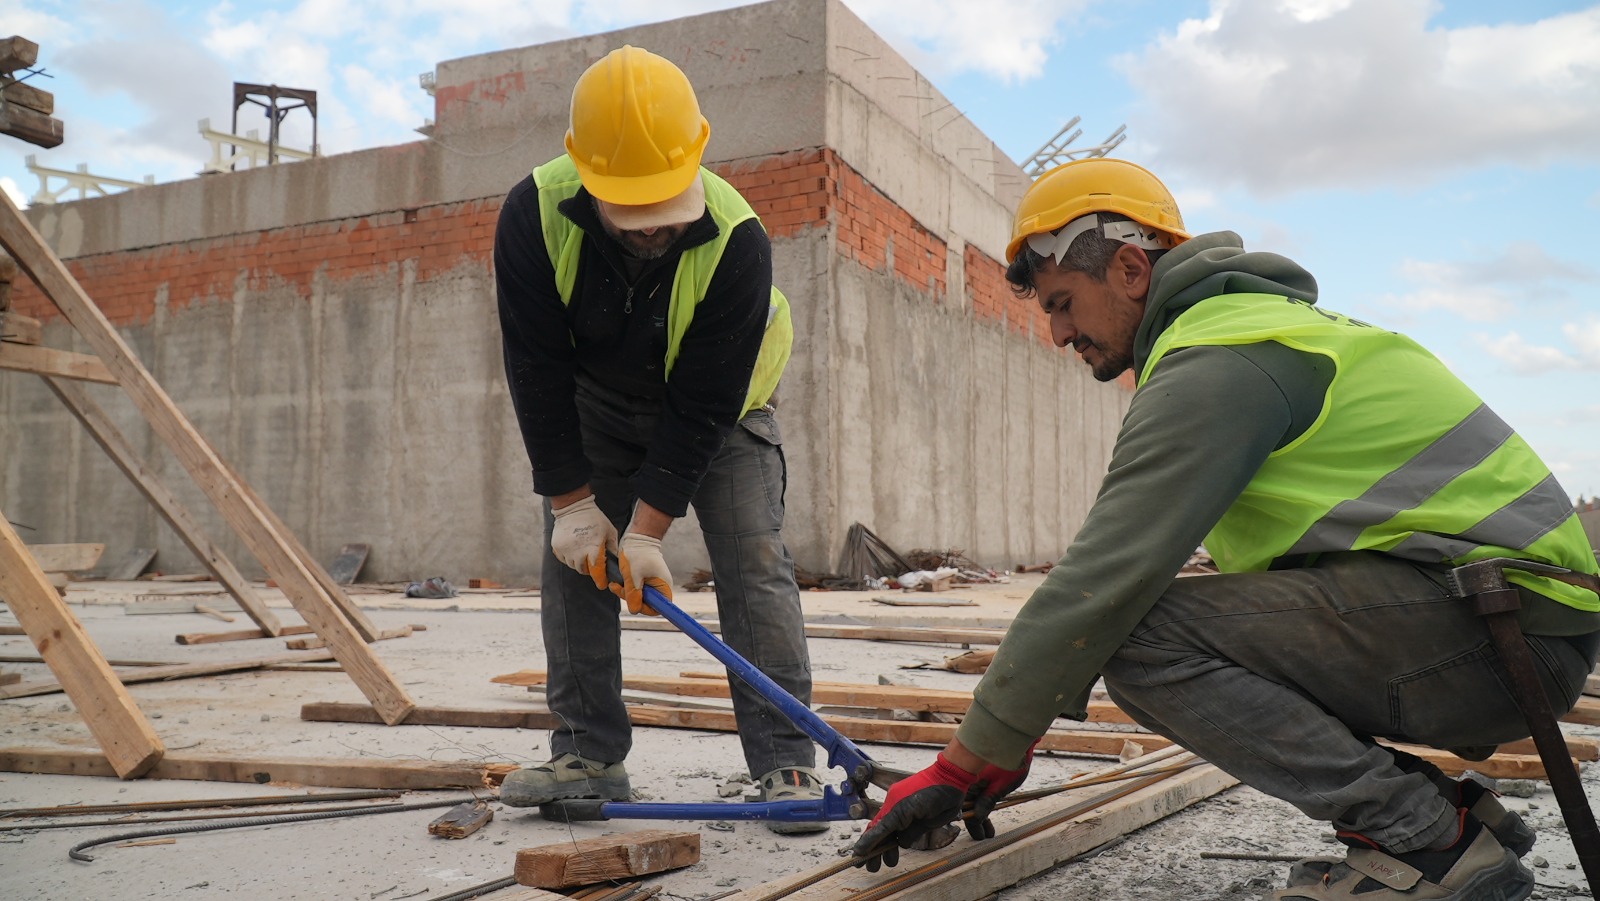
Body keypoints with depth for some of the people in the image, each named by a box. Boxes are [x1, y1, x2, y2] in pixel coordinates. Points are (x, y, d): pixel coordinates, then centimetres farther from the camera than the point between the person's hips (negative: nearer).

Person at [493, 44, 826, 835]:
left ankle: (785, 761, -6)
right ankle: (590, 755, 10)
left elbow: (701, 408, -29)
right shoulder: (536, 215, -28)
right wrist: (573, 500, -19)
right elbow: (537, 371, -20)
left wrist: (647, 531, -27)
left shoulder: (736, 242, -34)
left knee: (753, 563, -12)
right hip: (595, 405, 3)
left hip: (718, 407, -2)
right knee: (571, 562, -1)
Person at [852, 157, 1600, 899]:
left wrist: (965, 766, -13)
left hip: (1509, 623, -10)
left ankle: (1430, 841, -11)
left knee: (1145, 638, -20)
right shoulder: (1254, 322, 18)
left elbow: (1103, 581, -21)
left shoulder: (1214, 365, -14)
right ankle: (1452, 812, 11)